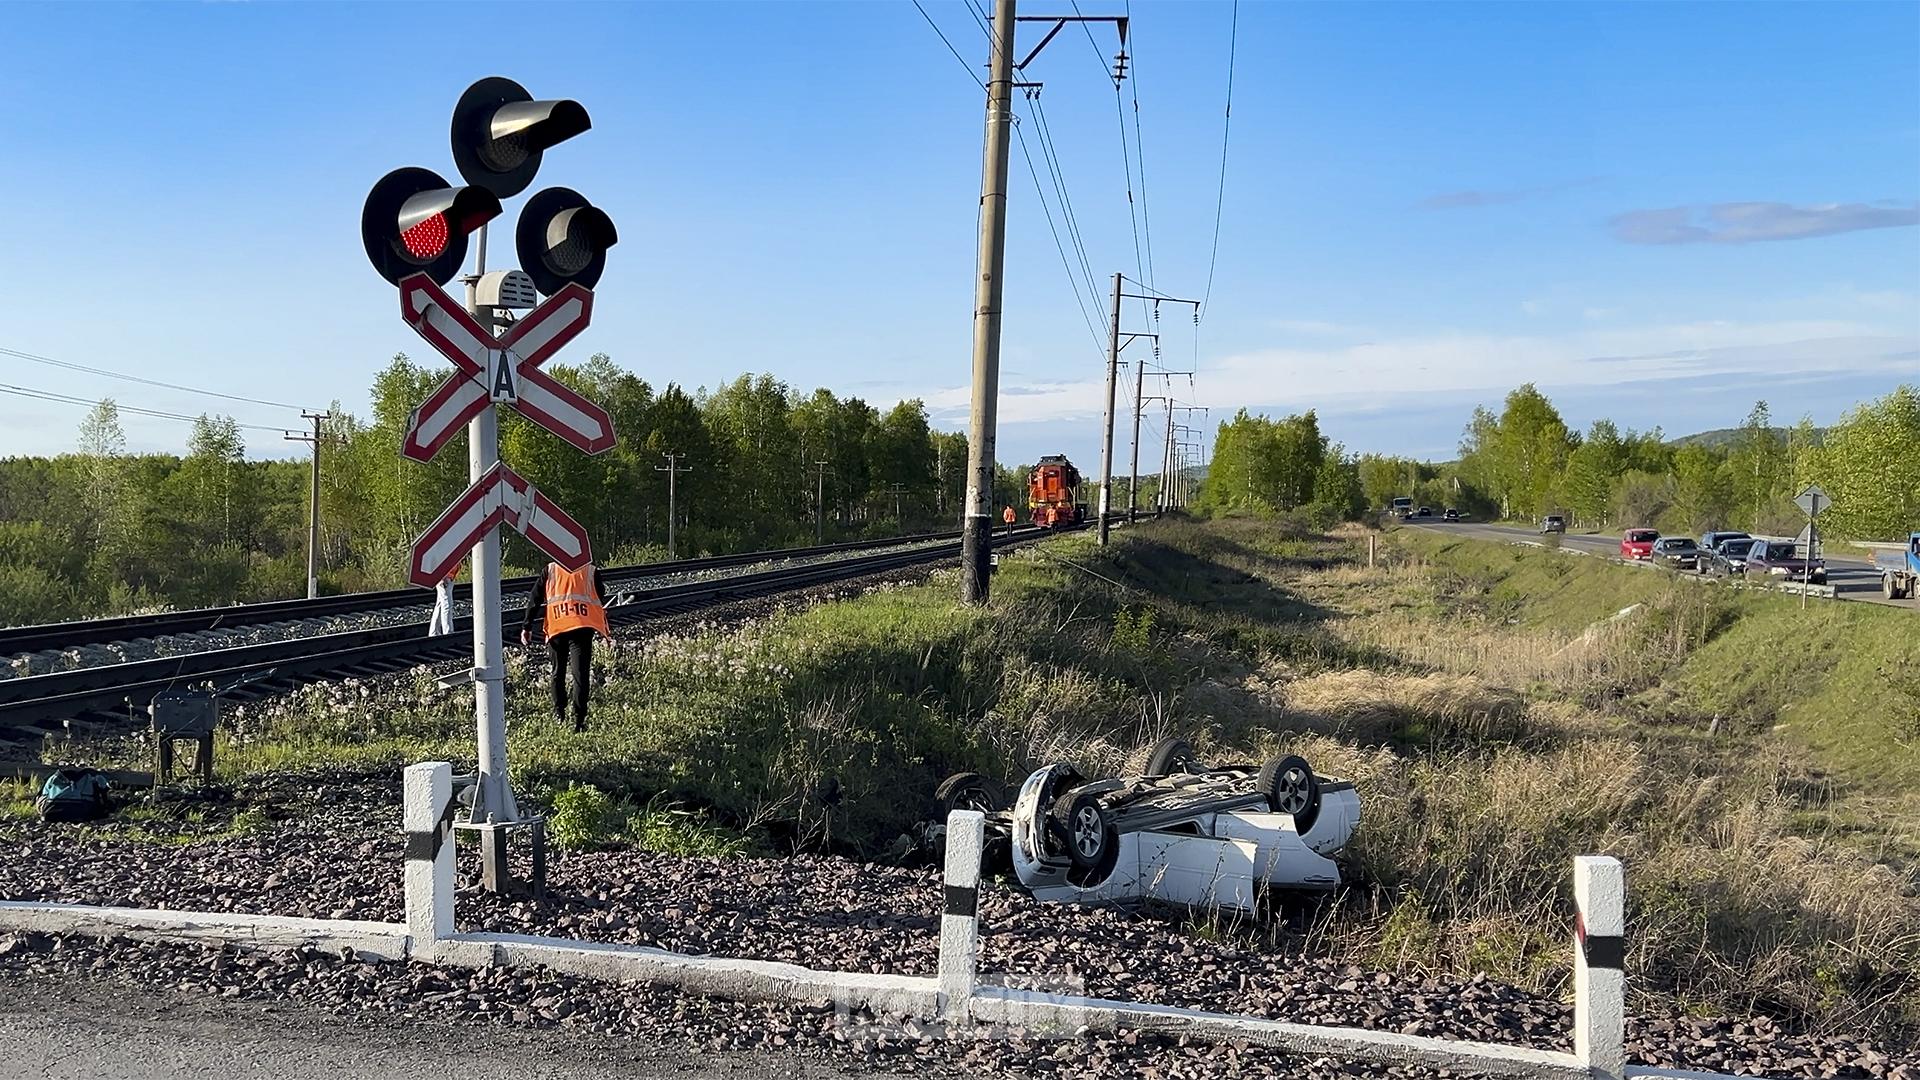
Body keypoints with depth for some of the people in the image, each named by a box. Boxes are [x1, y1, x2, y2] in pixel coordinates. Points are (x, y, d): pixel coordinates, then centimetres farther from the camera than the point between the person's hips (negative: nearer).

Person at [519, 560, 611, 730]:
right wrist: (605, 630, 27)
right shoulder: (592, 571, 11)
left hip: (556, 628, 2)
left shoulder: (550, 569, 13)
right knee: (580, 674, -3)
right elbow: (601, 601, 15)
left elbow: (535, 599, 10)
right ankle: (579, 720, -9)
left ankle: (558, 712, 21)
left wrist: (527, 627, 13)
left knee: (558, 672, 19)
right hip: (582, 628, -2)